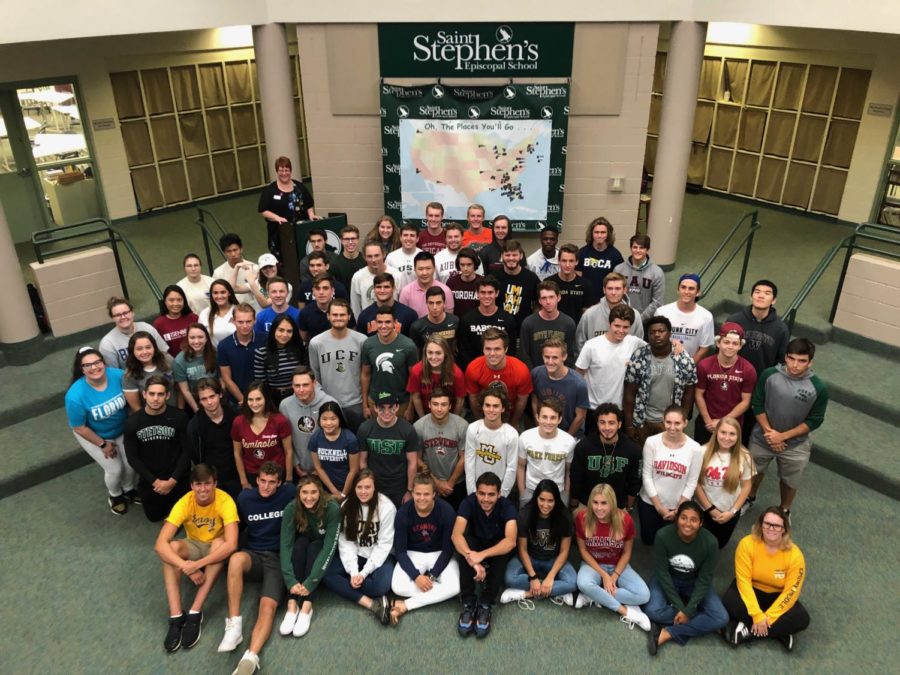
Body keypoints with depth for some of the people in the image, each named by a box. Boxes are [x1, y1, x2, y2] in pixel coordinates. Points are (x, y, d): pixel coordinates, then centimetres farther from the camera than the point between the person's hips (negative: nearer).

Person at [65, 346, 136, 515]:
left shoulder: (118, 376, -27)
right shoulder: (76, 395, -34)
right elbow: (79, 427, -21)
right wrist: (103, 444, -13)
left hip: (122, 430, 3)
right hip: (93, 435, -3)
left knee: (131, 463, 6)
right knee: (115, 469, -1)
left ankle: (129, 489, 40)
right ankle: (114, 495, 35)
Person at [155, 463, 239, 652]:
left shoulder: (225, 501, -29)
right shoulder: (184, 503, -23)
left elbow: (231, 544, -39)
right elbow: (160, 544, -31)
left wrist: (197, 565, -44)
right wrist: (186, 567, -43)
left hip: (216, 551, -2)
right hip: (193, 547, 2)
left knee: (220, 543, -36)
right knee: (172, 546, -30)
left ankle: (195, 613, -31)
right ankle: (176, 616, -30)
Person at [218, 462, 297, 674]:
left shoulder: (289, 493, -3)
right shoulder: (245, 497, 5)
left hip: (279, 558, -2)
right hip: (253, 555, 2)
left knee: (268, 606, -27)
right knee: (236, 559, -35)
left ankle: (250, 658, -44)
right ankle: (234, 625, -30)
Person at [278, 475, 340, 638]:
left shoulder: (332, 509, -28)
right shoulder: (291, 509, -22)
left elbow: (329, 546, -32)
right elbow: (286, 544, -26)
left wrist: (310, 582, -40)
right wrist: (291, 580, -38)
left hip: (321, 550, -1)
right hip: (301, 549, 1)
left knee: (314, 547, -32)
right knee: (300, 543, -30)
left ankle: (307, 607, -36)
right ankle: (292, 604, -35)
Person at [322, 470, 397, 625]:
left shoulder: (387, 507, -16)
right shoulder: (347, 506, -5)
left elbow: (384, 545, -14)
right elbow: (345, 542, -9)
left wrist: (364, 572, -21)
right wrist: (353, 572, -21)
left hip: (380, 556, -4)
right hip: (355, 555, 4)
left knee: (382, 585, -35)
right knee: (326, 573, -23)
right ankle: (371, 603, -27)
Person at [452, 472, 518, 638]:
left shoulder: (507, 506, -27)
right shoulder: (469, 502, -24)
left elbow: (510, 541, -39)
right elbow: (456, 535, -35)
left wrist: (482, 555, -53)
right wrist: (471, 556, -54)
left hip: (497, 546, 0)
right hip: (475, 543, 1)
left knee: (504, 549, -35)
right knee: (465, 545, -34)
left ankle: (486, 604, -24)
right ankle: (468, 603, -24)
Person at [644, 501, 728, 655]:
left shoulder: (709, 542, -23)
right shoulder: (663, 536, -26)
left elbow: (704, 579, -16)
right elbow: (662, 573, -19)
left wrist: (688, 609, -23)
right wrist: (679, 607, -21)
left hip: (694, 583, 1)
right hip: (667, 579, -1)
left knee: (721, 618, -21)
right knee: (653, 611, -29)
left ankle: (668, 633, -20)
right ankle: (700, 623, -11)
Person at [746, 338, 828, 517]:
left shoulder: (818, 388, -20)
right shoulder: (769, 375, -18)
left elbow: (814, 421, -13)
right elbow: (757, 405, -9)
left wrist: (783, 436, -18)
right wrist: (768, 431, -18)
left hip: (795, 445, -1)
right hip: (762, 438, 1)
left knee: (789, 482, 20)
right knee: (754, 471, 24)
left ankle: (784, 511, 49)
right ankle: (749, 498, 53)